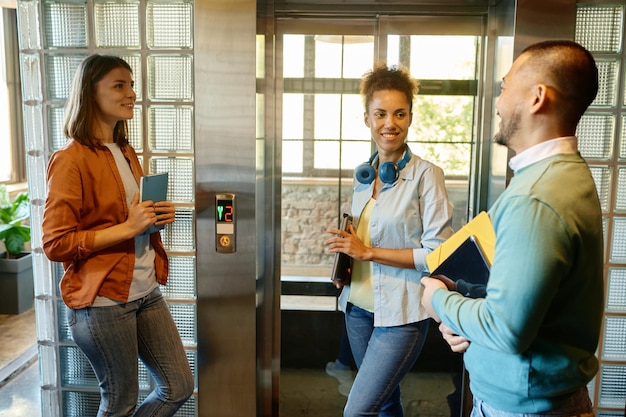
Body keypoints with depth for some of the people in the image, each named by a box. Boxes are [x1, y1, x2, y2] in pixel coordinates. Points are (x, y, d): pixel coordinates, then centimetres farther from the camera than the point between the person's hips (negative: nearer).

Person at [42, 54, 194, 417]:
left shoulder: (126, 153, 12)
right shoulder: (71, 159, -13)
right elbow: (56, 244, -16)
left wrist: (158, 217, 1)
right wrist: (127, 228, -22)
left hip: (146, 291, 8)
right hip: (102, 301, -8)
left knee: (180, 387, 13)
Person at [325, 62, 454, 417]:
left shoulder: (427, 175, -13)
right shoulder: (364, 174, 7)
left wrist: (368, 252, -18)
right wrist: (346, 254, 0)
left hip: (401, 314, -6)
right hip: (359, 307, 6)